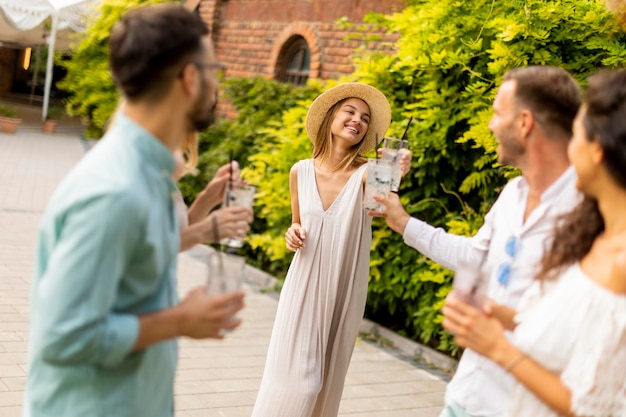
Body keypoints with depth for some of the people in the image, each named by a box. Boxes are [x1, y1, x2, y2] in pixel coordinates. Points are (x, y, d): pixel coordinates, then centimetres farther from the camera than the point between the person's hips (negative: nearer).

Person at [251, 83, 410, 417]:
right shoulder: (301, 171, -1)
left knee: (327, 379, 10)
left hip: (343, 291, 0)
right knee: (295, 377, -1)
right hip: (303, 286, 1)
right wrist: (292, 235, -8)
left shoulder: (366, 173, -9)